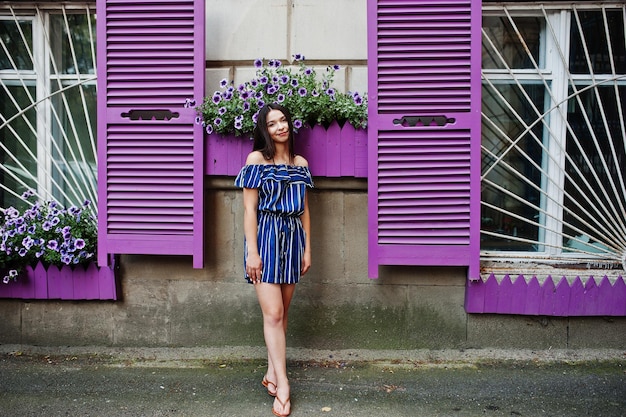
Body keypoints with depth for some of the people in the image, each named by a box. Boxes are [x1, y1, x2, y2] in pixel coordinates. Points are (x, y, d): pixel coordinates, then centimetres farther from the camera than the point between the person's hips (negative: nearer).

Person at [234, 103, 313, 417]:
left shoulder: (300, 163, 12)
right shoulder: (257, 159, -2)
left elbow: (304, 209, 14)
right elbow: (249, 208, -6)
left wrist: (307, 249, 11)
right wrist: (251, 251, -12)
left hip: (292, 238, 5)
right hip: (265, 237, -5)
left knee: (282, 312, 10)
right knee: (273, 313, -7)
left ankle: (272, 372, 23)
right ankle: (282, 386, 0)